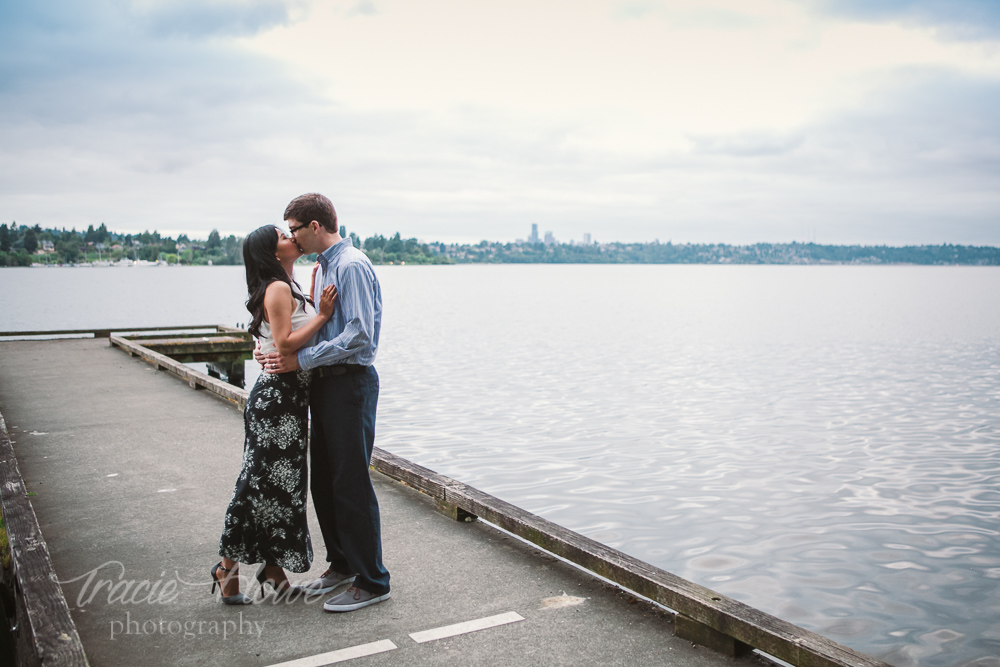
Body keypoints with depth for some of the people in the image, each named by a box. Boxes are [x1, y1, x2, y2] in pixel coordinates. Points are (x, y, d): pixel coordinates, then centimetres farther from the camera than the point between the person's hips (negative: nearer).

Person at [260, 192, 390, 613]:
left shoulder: (351, 266, -16)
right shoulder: (323, 267, 15)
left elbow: (358, 336, -23)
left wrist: (300, 360, -19)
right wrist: (281, 353, 9)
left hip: (351, 384, -10)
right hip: (326, 383, 10)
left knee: (352, 483, -4)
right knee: (323, 480, 17)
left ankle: (371, 582, 9)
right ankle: (341, 565, 33)